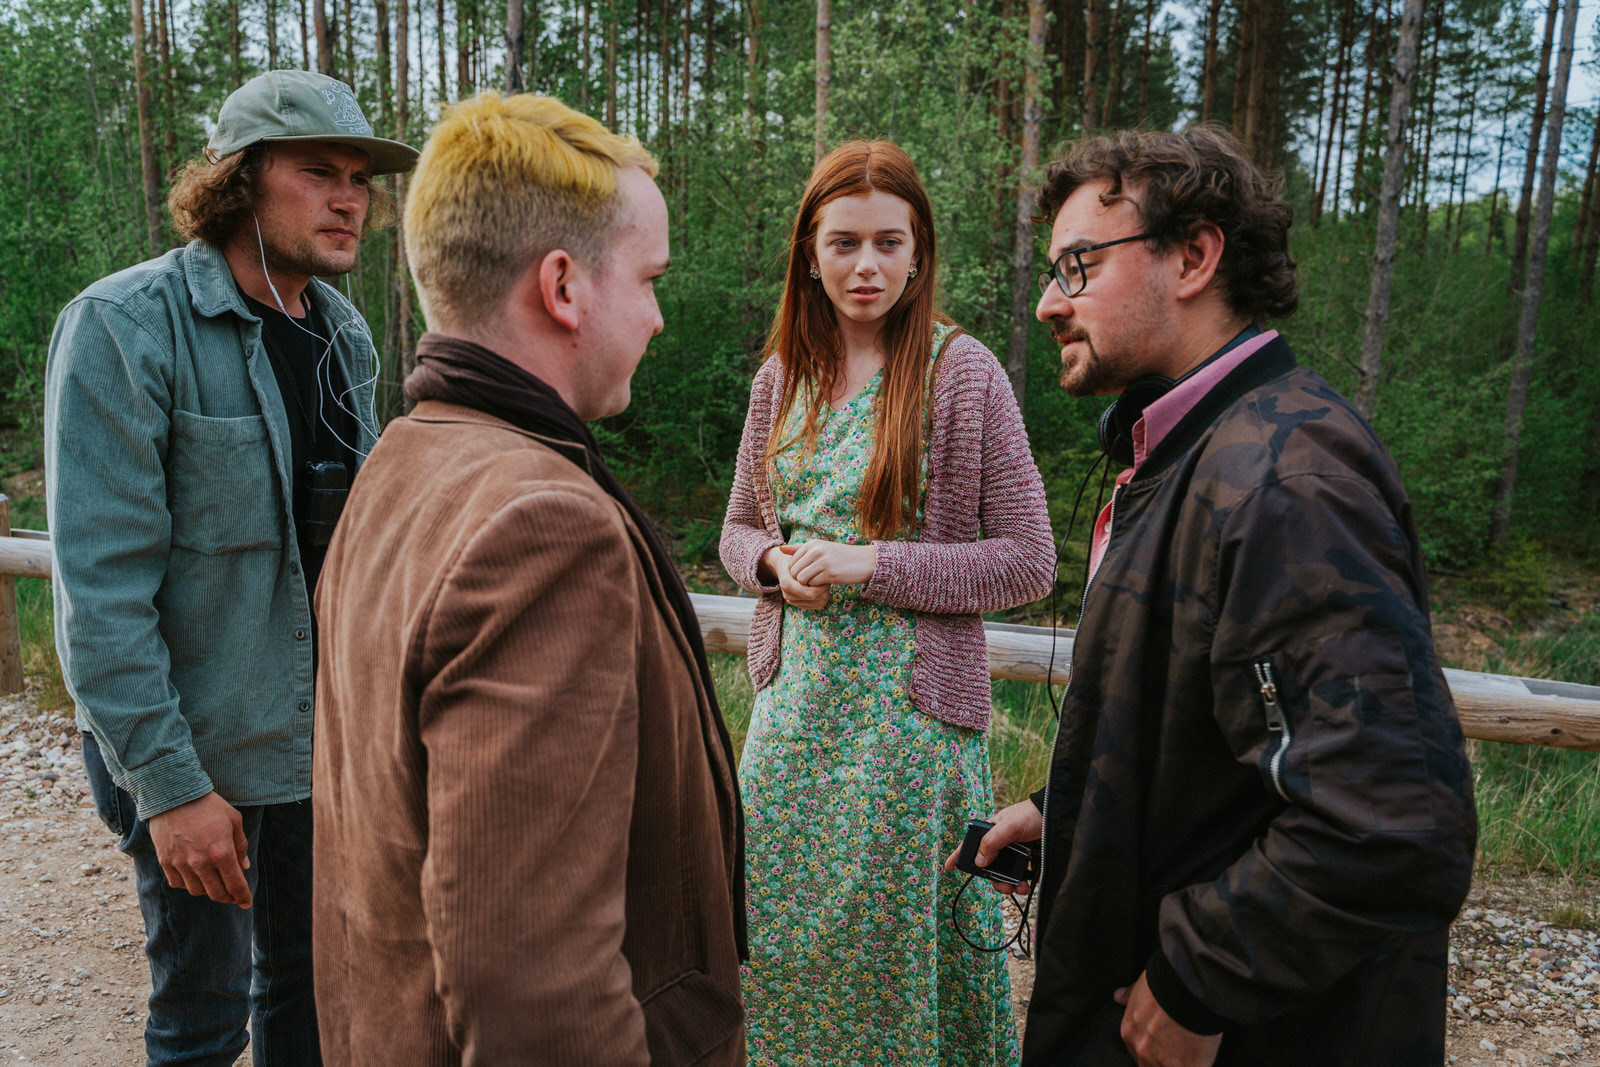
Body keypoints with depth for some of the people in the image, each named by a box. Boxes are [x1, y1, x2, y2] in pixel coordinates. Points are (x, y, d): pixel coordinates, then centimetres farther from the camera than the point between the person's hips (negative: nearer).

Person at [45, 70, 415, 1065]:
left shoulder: (344, 331, 4)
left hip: (323, 729, 6)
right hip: (193, 741, -6)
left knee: (310, 978, 20)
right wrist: (169, 785, -19)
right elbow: (102, 584, -19)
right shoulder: (124, 327, -16)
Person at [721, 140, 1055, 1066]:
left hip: (912, 704, -4)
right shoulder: (783, 377, 5)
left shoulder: (964, 373, -9)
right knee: (780, 934, 15)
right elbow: (738, 529, 15)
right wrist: (777, 561, -8)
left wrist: (869, 565, -17)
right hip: (796, 693, 5)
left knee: (898, 936, 8)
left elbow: (1029, 563, -10)